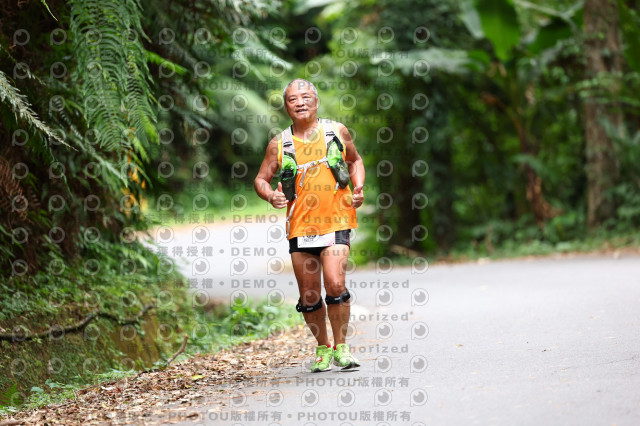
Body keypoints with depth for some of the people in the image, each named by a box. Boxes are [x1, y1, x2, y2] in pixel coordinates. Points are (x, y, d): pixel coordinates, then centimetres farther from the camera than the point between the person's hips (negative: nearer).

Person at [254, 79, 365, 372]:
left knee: (335, 284, -17)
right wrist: (271, 196, -11)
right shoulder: (279, 144, 4)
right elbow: (261, 179, 11)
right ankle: (322, 348, 25)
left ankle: (340, 347, -2)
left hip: (335, 222, -2)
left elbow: (355, 161, 21)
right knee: (309, 295, 5)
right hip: (300, 225, 2)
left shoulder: (337, 131, 5)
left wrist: (358, 188, 3)